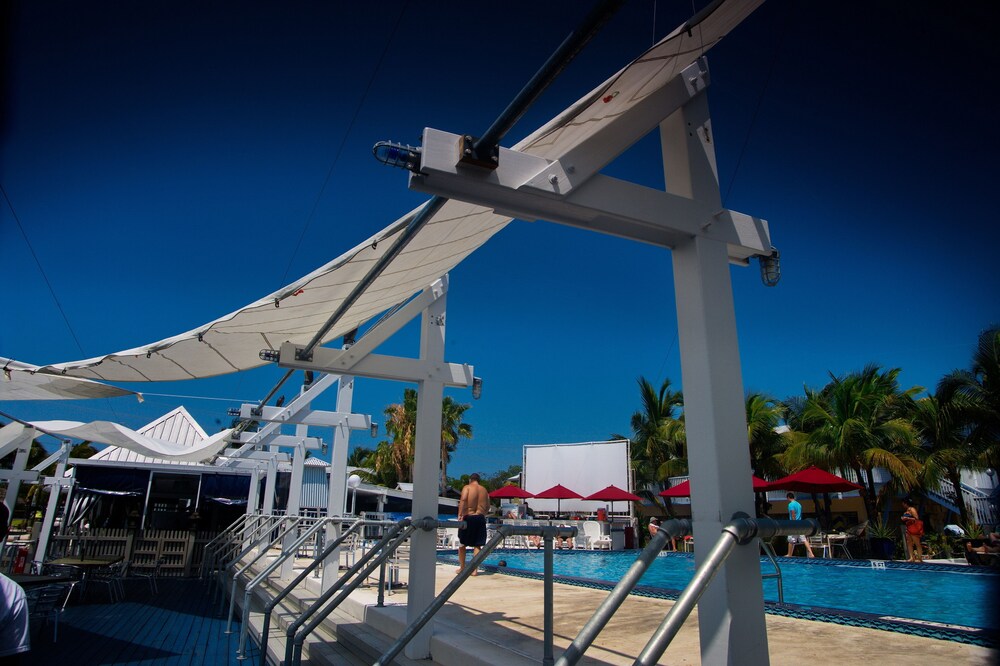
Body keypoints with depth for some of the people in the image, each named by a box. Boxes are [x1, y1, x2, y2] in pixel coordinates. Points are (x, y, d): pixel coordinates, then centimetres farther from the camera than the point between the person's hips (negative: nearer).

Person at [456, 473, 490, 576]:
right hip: (480, 519, 3)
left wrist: (460, 514, -22)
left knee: (462, 544, 12)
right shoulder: (484, 490, 13)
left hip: (468, 518, -3)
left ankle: (462, 568, 20)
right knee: (478, 545, 8)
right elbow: (488, 506, 10)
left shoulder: (467, 487, -1)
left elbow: (463, 500, -18)